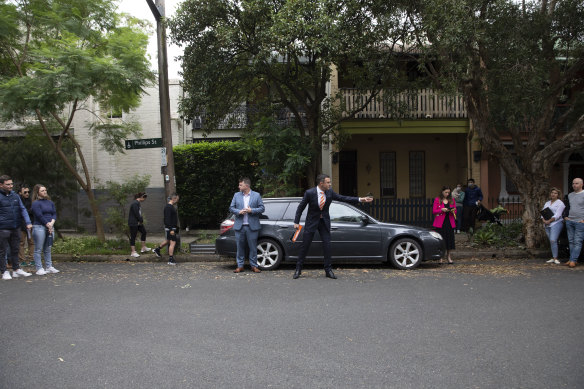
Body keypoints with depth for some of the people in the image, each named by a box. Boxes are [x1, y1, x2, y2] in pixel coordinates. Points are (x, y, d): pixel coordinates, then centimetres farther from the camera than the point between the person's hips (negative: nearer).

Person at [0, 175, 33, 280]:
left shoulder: (15, 195, 9)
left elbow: (23, 209, 9)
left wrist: (28, 222, -2)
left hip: (16, 228, 5)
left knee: (15, 249, 13)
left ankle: (16, 270, 23)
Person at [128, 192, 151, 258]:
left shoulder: (138, 203, 11)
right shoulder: (135, 203, -20)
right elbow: (136, 214, -23)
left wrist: (141, 220, 4)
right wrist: (141, 220, -11)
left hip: (138, 222, 10)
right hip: (133, 223, -10)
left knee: (143, 232, 16)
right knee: (133, 237, -2)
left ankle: (143, 248, 25)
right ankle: (133, 252, 4)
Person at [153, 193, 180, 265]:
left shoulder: (172, 207, 13)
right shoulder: (168, 207, -18)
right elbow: (167, 219, -23)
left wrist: (176, 228, 26)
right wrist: (171, 229, -25)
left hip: (173, 227, 10)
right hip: (170, 228, -10)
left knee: (168, 240, 24)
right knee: (173, 243, -7)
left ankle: (157, 249, 42)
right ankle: (171, 260, -3)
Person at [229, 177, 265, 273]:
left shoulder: (256, 195, 5)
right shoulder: (236, 195, 11)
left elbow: (262, 208, 2)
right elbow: (231, 208, 10)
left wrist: (251, 210, -12)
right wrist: (239, 212, -9)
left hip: (252, 226, -2)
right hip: (239, 226, 2)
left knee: (253, 247, 1)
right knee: (240, 246, 5)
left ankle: (254, 266, 9)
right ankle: (240, 266, 13)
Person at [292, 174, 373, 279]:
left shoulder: (330, 192, -5)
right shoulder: (309, 193, -16)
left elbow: (343, 198, -2)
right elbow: (300, 207, -8)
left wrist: (360, 199, -9)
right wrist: (296, 222, -9)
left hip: (324, 222, 3)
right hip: (312, 222, -3)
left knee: (327, 246, 1)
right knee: (305, 246, 1)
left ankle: (328, 270, 11)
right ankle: (298, 269, 14)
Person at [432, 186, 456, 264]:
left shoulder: (452, 200, 12)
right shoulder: (437, 200, 2)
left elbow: (455, 211, 13)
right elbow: (434, 211, -2)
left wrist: (453, 211, -10)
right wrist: (442, 210, -16)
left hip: (450, 222, 3)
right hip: (440, 223, -3)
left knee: (450, 239, 1)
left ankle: (448, 256, 11)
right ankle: (440, 257, 3)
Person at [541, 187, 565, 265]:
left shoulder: (560, 203, -1)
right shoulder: (547, 203, 20)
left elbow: (557, 215, -11)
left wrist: (549, 221, -14)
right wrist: (543, 220, -4)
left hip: (556, 223, -6)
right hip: (547, 225, 6)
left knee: (553, 240, -16)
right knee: (551, 241, 6)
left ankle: (555, 258, -10)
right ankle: (553, 258, 9)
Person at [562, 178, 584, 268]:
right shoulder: (570, 195, 15)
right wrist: (565, 216, 14)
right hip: (569, 221, 7)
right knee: (571, 241, 7)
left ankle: (573, 260, -8)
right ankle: (573, 259, 12)